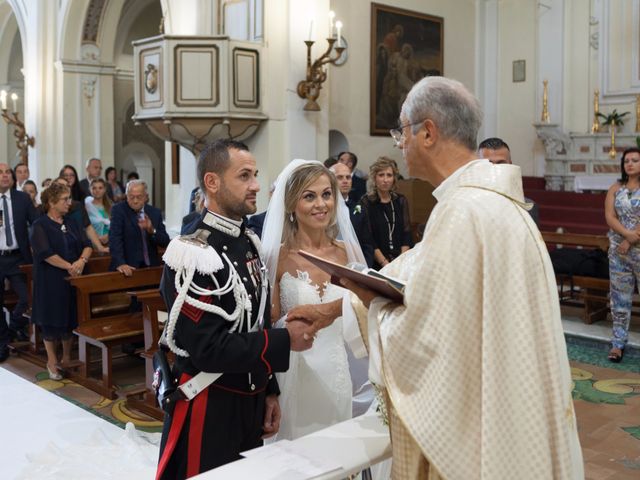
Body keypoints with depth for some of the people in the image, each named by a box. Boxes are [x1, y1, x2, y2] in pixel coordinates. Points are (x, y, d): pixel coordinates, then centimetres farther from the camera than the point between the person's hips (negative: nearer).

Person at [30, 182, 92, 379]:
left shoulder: (71, 224, 10)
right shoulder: (40, 226, -7)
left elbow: (87, 245, 3)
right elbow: (45, 253, -17)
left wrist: (82, 261, -17)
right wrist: (69, 266, -17)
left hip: (73, 279, 5)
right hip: (50, 281, -5)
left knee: (71, 318, 9)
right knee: (51, 319, 3)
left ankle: (67, 358, 24)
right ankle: (52, 362, 15)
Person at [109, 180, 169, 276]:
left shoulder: (155, 212, 9)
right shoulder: (118, 210, 0)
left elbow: (165, 242, 5)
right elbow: (115, 239, -11)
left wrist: (152, 230, -13)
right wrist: (120, 263, -24)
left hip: (151, 267, 2)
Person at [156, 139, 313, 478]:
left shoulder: (248, 242, 7)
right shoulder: (194, 254, -21)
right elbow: (208, 348, -25)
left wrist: (269, 391, 11)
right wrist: (285, 340, -19)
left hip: (251, 401, 8)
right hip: (208, 406, -8)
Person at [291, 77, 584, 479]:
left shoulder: (462, 211, -26)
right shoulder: (487, 197, 6)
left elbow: (421, 334, -25)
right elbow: (413, 275, 13)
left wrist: (372, 302, -5)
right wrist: (334, 309, 16)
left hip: (474, 427, -9)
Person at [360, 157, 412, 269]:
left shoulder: (401, 201, 11)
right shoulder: (366, 202, 0)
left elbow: (406, 234, 8)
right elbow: (368, 239, -5)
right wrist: (386, 264, -13)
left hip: (401, 261, 3)